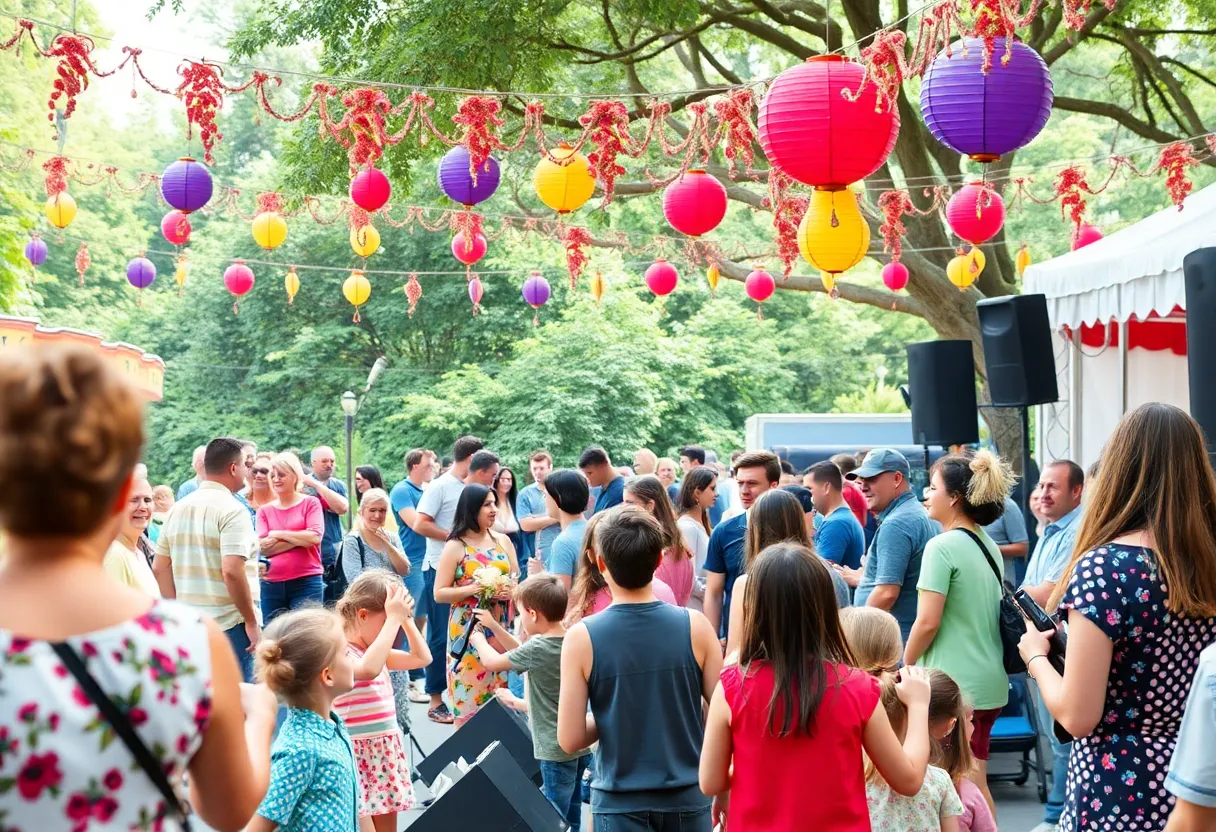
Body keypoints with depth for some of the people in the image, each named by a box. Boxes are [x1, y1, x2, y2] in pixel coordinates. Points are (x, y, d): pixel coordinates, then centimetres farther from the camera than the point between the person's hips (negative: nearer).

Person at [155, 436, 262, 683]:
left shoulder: (179, 508, 10)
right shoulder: (232, 510, -13)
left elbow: (160, 567, 12)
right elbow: (231, 571, -22)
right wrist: (251, 621, -14)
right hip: (228, 625, -7)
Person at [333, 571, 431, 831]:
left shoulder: (376, 651, 11)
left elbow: (422, 658, 17)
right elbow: (368, 670, -37)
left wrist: (405, 618, 5)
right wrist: (394, 618, -31)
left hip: (386, 751, 9)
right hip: (356, 755, -9)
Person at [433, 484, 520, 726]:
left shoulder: (503, 541, 9)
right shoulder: (455, 547, -4)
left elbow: (518, 581, 14)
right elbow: (439, 594, -6)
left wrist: (511, 590, -8)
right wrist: (473, 589, -19)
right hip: (469, 631, -4)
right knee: (470, 700, -4)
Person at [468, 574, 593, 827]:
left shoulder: (538, 649, -20)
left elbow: (492, 662, -5)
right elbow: (523, 652, 19)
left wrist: (478, 639, 14)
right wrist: (494, 626, 22)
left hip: (556, 750, -8)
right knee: (571, 819, 15)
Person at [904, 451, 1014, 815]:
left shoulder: (942, 546, -15)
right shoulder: (989, 545, 10)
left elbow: (928, 622, -18)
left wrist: (905, 666, -3)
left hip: (954, 684, -8)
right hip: (989, 681, 8)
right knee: (975, 783, 16)